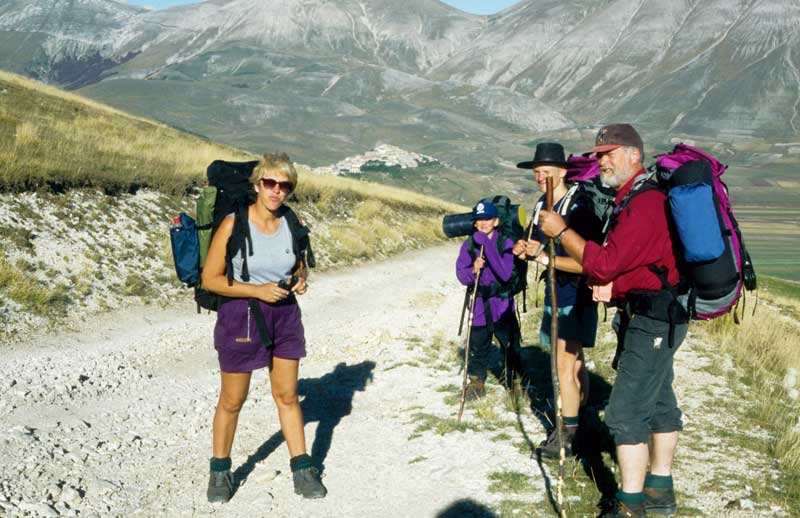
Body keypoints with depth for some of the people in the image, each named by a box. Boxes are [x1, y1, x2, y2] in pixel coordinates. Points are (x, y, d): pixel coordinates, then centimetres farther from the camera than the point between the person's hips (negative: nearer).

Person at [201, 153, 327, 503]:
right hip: (241, 316, -4)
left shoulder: (292, 223, -1)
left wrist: (300, 281, -7)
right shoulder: (233, 225, -16)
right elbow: (210, 279, -13)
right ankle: (220, 471, 27)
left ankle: (302, 469, 23)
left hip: (285, 315, 4)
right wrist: (258, 290, -21)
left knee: (287, 395, 12)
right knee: (233, 400, 8)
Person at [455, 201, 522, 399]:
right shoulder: (469, 245, -1)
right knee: (477, 348, 7)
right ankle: (477, 383, 23)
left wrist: (487, 244, -25)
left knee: (510, 346, 10)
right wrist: (473, 270, -28)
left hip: (503, 307, -1)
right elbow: (462, 276, -4)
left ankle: (514, 381, 29)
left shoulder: (506, 243, -8)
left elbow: (505, 274, -21)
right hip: (479, 307, 1)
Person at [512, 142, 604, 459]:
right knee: (573, 361, 17)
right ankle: (580, 423, 30)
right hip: (554, 293, 8)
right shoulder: (543, 206, 8)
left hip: (577, 296, -8)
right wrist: (525, 250, -1)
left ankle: (568, 435, -4)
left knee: (564, 361, -11)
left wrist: (546, 257, -27)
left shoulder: (579, 207, -18)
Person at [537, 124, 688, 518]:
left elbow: (604, 263, -24)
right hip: (657, 317, 11)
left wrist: (561, 231, -14)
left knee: (626, 412, -9)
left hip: (652, 320, -11)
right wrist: (610, 285, -3)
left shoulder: (645, 203, -21)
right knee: (658, 401, 18)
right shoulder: (631, 198, 13)